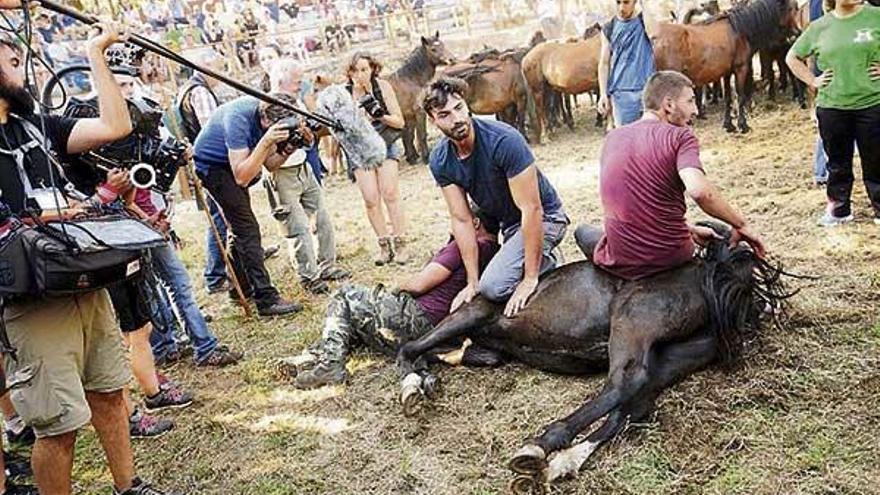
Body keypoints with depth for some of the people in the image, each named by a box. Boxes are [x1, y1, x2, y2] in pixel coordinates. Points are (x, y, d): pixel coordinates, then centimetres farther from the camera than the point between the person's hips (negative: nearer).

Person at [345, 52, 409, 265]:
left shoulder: (382, 87, -9)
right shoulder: (344, 93, -7)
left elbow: (400, 122, -7)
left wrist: (380, 115, -25)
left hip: (385, 144, -1)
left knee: (390, 193, -13)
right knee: (371, 200, -7)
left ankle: (400, 243, -5)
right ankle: (384, 245, 4)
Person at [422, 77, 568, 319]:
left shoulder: (505, 141, -30)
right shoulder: (440, 160, -12)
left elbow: (531, 209, -29)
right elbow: (461, 219, -9)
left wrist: (530, 279, -28)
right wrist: (472, 283, -11)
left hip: (543, 217, -7)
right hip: (504, 223, 7)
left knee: (494, 286, -23)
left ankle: (547, 263, 2)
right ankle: (545, 262, 23)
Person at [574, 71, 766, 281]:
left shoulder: (612, 138, 7)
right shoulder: (679, 136, -10)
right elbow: (699, 190, -28)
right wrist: (741, 225, -13)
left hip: (620, 263, 3)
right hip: (672, 257, -3)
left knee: (584, 232, 36)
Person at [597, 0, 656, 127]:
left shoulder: (645, 21, 5)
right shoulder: (609, 29, 6)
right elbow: (604, 64, 5)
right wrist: (603, 94, -2)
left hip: (648, 90, -1)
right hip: (622, 93, 1)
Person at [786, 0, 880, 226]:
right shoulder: (819, 27, 2)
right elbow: (792, 57, 13)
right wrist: (812, 81, 3)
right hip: (831, 108, 2)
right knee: (838, 163, 13)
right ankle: (838, 210, 27)